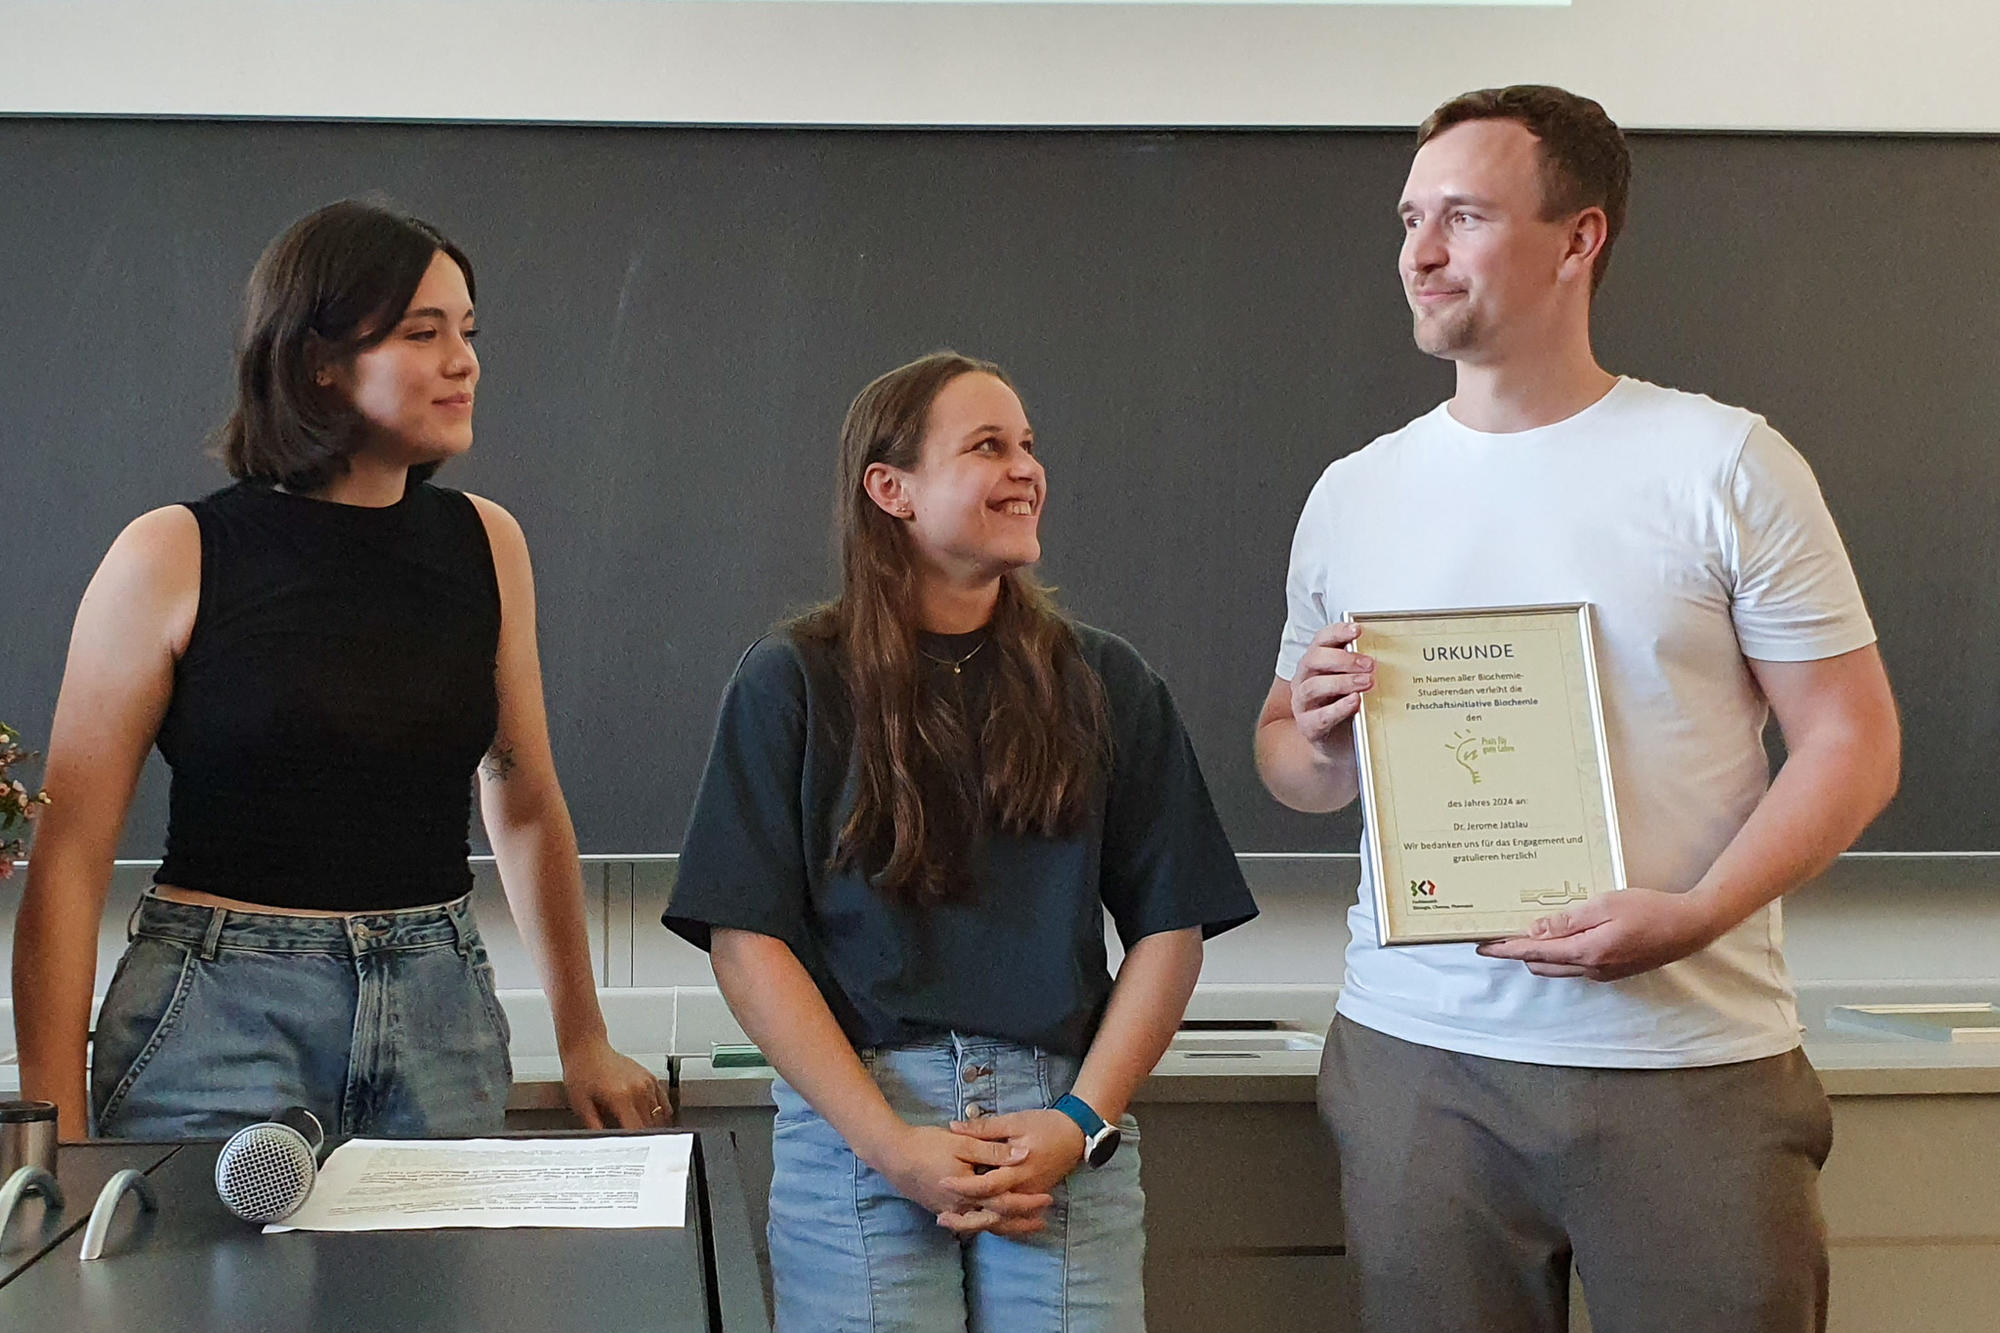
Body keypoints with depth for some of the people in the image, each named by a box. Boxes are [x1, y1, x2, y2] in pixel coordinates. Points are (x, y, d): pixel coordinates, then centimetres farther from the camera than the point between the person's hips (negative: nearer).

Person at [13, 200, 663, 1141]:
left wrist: (583, 1039, 18)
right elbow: (69, 853, -6)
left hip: (440, 1015, 4)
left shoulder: (485, 544, 5)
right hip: (219, 1021, -3)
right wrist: (55, 1128, -12)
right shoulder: (173, 558, -6)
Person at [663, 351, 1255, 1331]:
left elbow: (1169, 927, 8)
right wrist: (889, 1143, -10)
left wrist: (1084, 1122, -5)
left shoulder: (1104, 685, 10)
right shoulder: (792, 684, 3)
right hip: (852, 1122, -1)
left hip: (1062, 1118, 2)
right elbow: (744, 940, -3)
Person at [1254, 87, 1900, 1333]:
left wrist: (1692, 916, -19)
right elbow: (1294, 769, 15)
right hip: (1419, 1054, 3)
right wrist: (1314, 736, -9)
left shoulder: (1726, 465, -3)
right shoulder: (1355, 492, 8)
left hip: (1695, 1060, -2)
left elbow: (1852, 740, -3)